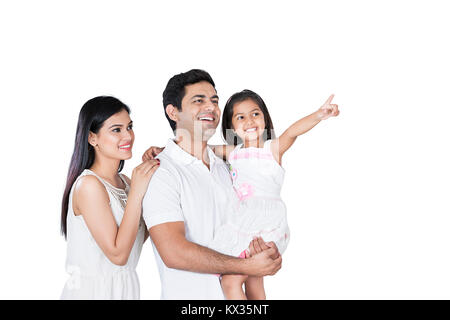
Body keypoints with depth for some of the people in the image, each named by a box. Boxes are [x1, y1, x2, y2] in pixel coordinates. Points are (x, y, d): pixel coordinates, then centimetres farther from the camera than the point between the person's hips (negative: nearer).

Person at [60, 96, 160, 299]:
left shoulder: (125, 181, 4)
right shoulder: (88, 184, -20)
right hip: (92, 290, -7)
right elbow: (118, 254, -21)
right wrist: (136, 192, -22)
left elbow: (137, 238, 6)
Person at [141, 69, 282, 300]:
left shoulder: (223, 166, 8)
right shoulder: (161, 172, -17)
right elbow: (173, 253, -25)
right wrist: (247, 266, -22)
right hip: (186, 294, -7)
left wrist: (267, 247, -9)